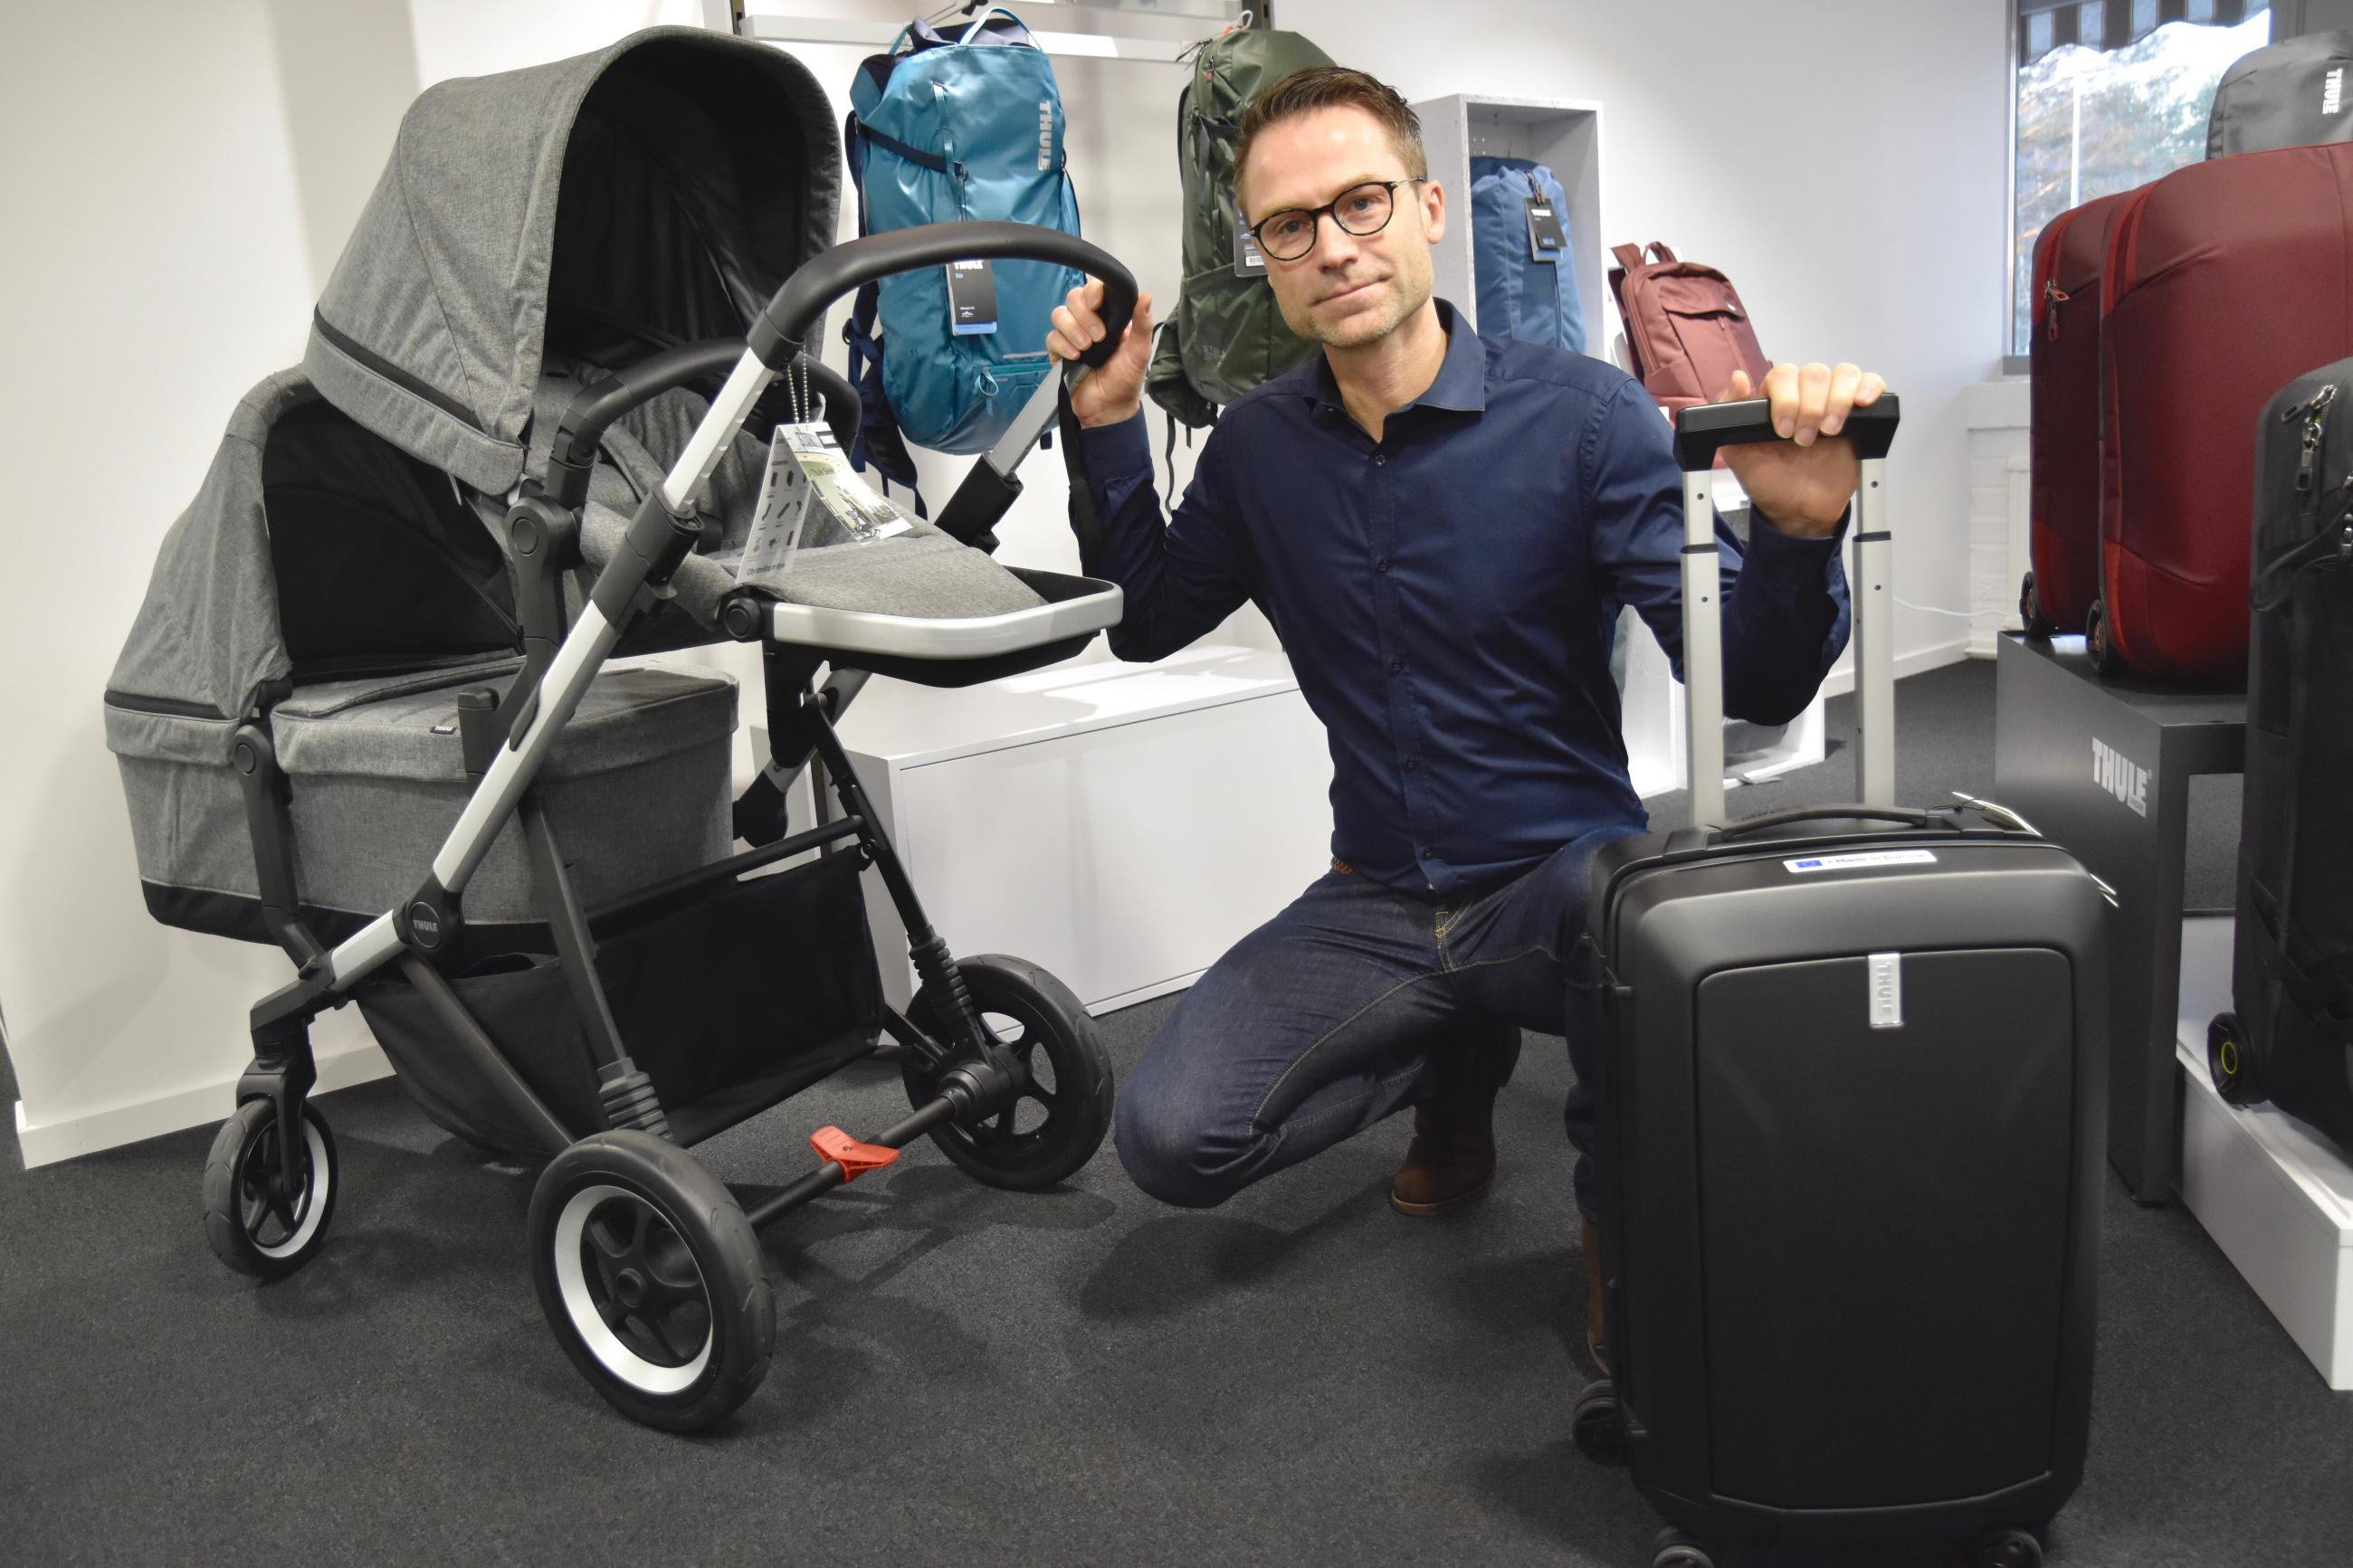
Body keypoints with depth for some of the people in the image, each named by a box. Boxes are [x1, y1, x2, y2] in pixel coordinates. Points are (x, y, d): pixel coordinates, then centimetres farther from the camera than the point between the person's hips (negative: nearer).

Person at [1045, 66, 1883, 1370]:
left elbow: (1751, 687, -16)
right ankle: (1462, 1050, 16)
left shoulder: (1581, 415, -12)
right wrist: (1109, 429, 1)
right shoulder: (1259, 443, 2)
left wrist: (1795, 534, -39)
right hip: (1375, 903, 4)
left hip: (1563, 875, -3)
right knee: (1170, 1140, -15)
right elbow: (1145, 620, 14)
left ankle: (1623, 1211, -4)